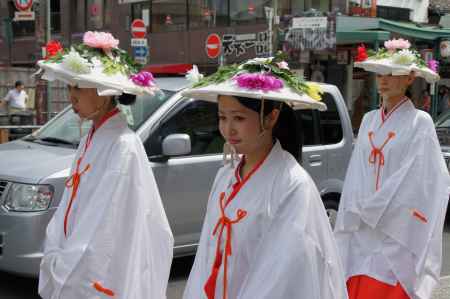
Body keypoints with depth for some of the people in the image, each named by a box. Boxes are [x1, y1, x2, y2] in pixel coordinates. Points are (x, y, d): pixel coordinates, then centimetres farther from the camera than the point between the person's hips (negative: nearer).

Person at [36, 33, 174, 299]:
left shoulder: (124, 146, -19)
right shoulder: (92, 138, 6)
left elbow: (105, 226, -20)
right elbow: (70, 208, 10)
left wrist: (63, 271, -15)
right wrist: (55, 258, 2)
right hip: (74, 272, 7)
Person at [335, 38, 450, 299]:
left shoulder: (420, 123, -6)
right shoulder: (369, 120, 12)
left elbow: (414, 180, -12)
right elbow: (357, 175, 11)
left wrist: (368, 211, -10)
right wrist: (354, 214, -1)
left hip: (398, 233, -5)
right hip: (364, 231, 5)